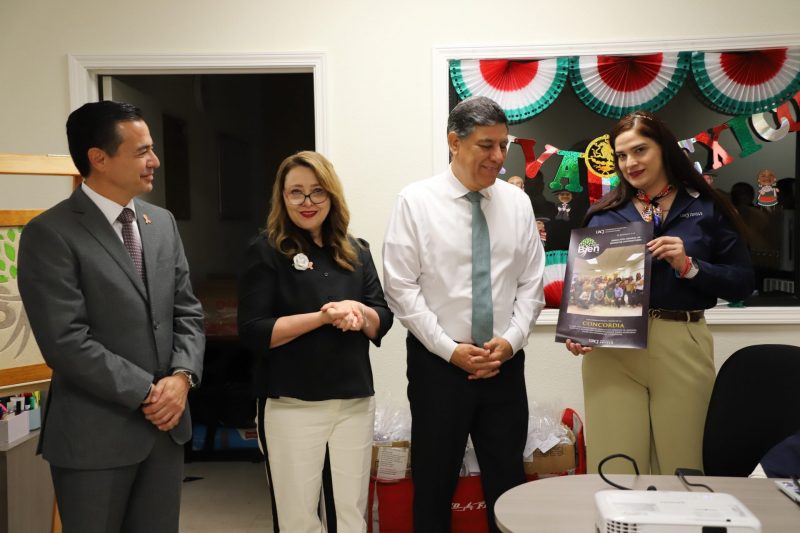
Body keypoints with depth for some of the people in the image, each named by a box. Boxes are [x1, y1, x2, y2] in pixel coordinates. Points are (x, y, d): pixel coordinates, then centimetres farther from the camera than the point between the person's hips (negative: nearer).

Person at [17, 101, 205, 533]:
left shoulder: (163, 223, 9)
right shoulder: (50, 234, -12)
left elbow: (187, 312, 9)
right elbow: (66, 342, -18)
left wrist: (182, 377, -8)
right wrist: (146, 393, -15)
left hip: (166, 423, 6)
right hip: (95, 434, -6)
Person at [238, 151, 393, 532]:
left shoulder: (356, 251, 8)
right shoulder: (266, 251, -5)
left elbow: (383, 321, 7)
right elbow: (253, 331, -11)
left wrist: (358, 312, -15)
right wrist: (323, 316, -20)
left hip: (356, 401, 4)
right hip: (292, 405, -4)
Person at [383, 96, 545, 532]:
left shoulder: (517, 203, 5)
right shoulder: (416, 201, -6)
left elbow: (531, 284, 6)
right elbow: (401, 288, -9)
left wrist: (510, 340, -8)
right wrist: (450, 349, -13)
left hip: (505, 362, 3)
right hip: (438, 362, -3)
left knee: (507, 480, 12)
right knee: (435, 480, 10)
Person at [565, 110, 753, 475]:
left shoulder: (706, 209, 6)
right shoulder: (604, 214, 9)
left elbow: (742, 284, 4)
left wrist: (689, 266, -12)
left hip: (683, 347, 0)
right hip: (611, 350, 1)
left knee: (679, 469, 8)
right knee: (614, 471, 1)